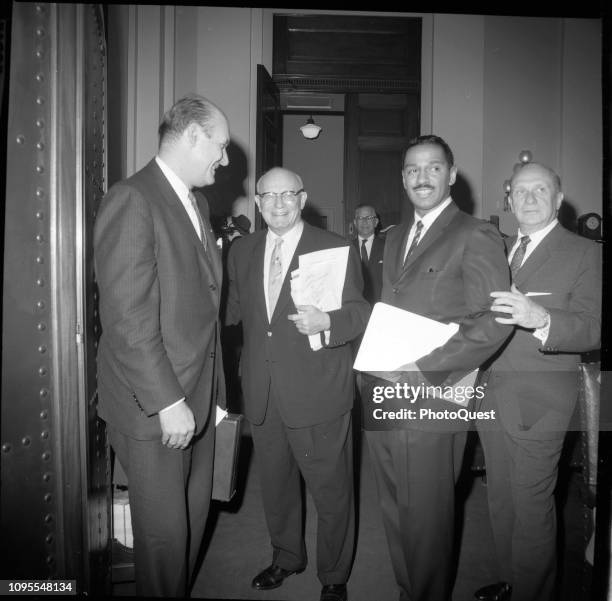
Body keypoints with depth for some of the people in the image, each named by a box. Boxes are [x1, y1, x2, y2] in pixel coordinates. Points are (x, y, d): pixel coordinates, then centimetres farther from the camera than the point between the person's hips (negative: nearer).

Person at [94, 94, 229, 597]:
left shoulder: (197, 203, 12)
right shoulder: (131, 200, -15)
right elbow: (127, 320, -20)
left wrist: (214, 393, 12)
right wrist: (168, 402, -19)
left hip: (198, 397, 8)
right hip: (155, 407, -8)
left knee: (194, 517, 19)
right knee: (165, 531, 9)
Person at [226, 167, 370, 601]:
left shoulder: (336, 249, -5)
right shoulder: (241, 251, 9)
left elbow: (362, 313, -8)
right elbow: (237, 311, 15)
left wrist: (327, 322, -26)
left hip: (318, 394, -4)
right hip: (262, 395, 5)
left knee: (332, 491, 8)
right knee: (275, 484, 21)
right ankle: (287, 558, 47)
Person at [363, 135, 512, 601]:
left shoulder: (475, 236, -8)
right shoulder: (396, 237, 16)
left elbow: (496, 318, -15)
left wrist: (426, 366, -19)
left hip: (431, 401, -7)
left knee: (426, 517, 7)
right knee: (395, 512, 19)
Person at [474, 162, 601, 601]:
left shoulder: (584, 253, -5)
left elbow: (593, 330, -16)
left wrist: (540, 319, -34)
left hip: (539, 399, -6)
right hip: (491, 393, 6)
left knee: (532, 504, 2)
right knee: (501, 498, 17)